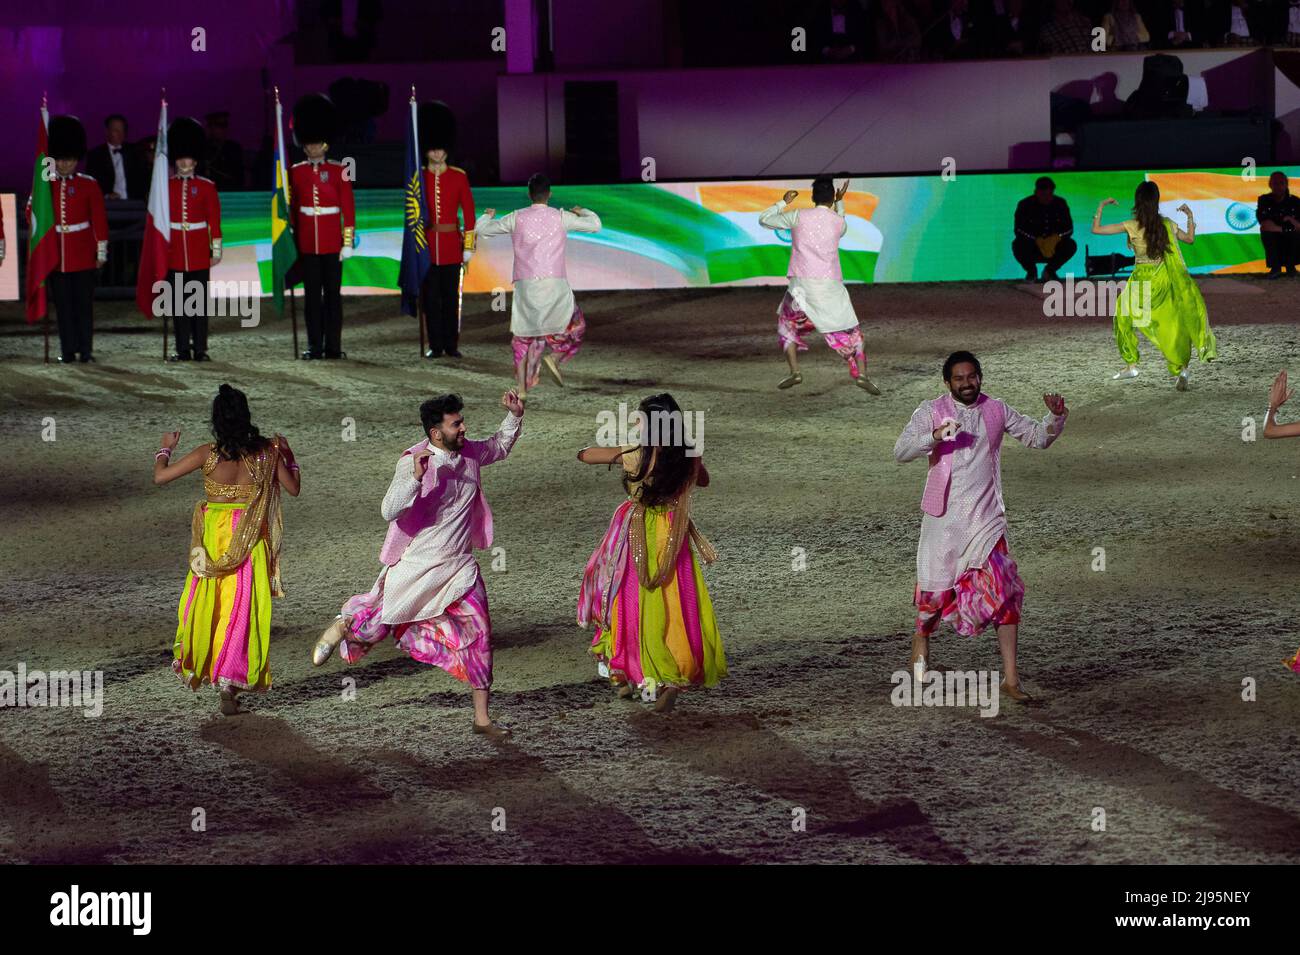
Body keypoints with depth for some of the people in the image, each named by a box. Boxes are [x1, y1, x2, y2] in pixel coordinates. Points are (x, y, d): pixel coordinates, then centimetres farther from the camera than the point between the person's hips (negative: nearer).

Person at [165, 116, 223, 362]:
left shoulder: (207, 187, 3)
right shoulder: (166, 186, 5)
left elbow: (214, 220, 3)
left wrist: (216, 249, -1)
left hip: (199, 253, -1)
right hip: (175, 253, 1)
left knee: (200, 302, 1)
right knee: (179, 302, 3)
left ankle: (200, 349, 5)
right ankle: (182, 349, 8)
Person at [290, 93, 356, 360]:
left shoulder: (339, 171, 0)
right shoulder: (296, 173, 5)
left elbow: (348, 209, 0)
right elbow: (292, 209, 9)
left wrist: (348, 243, -5)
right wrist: (291, 242, 6)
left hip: (332, 243, -1)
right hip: (307, 243, 2)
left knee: (333, 293, 1)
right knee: (312, 294, 4)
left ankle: (333, 346, 5)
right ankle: (315, 346, 7)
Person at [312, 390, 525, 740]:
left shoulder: (470, 453, 0)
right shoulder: (413, 461, -19)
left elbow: (500, 446, 23)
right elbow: (389, 511, -28)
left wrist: (515, 415, 6)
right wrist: (415, 478, -42)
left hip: (458, 567, 4)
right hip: (416, 565, -4)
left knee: (478, 635, -4)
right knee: (377, 626, 11)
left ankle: (482, 718, 3)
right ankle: (341, 627, 48)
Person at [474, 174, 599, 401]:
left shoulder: (516, 218, 4)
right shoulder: (560, 217, 1)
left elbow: (481, 229, 13)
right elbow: (595, 225, 11)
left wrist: (487, 216, 36)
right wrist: (582, 212, 32)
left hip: (524, 286, 2)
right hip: (555, 284, -2)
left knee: (522, 335, 12)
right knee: (574, 326, 17)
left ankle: (522, 388, 6)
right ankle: (555, 357, -7)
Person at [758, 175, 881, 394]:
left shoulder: (799, 217, 0)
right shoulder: (839, 222, 5)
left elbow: (763, 219, 11)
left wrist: (783, 202, 22)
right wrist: (840, 202, 37)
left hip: (802, 286, 0)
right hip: (831, 286, 0)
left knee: (787, 325, 22)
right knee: (849, 333, 8)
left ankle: (794, 371, 6)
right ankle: (861, 374, -11)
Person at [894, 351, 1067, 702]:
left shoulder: (996, 411, 5)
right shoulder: (932, 411, -3)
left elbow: (1037, 437, 11)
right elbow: (901, 452, -12)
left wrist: (1055, 417, -10)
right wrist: (935, 437, -29)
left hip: (986, 516, 1)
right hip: (944, 516, -1)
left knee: (1005, 593, -11)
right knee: (937, 587, 11)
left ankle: (1010, 678, -10)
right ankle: (922, 637, 45)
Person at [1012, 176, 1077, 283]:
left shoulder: (1060, 204, -1)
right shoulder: (1025, 205, -9)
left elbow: (1069, 228, -5)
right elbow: (1019, 230, -19)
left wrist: (1056, 238, -27)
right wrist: (1038, 241, -33)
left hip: (1053, 246, 2)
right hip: (1032, 248, -2)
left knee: (1071, 246, -25)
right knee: (1018, 245, -33)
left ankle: (1049, 271, 2)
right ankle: (1031, 271, 0)